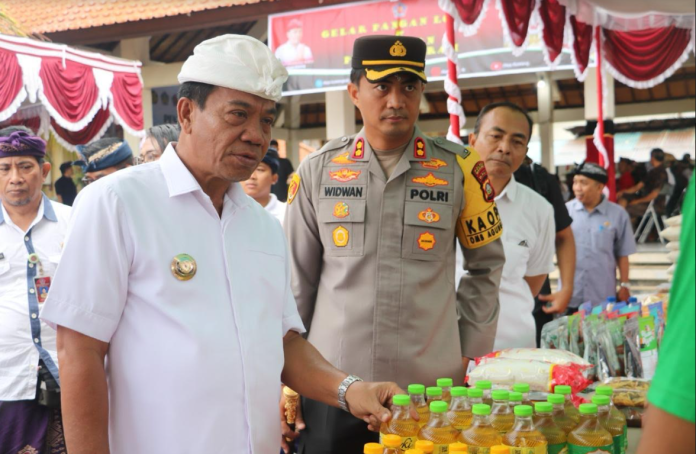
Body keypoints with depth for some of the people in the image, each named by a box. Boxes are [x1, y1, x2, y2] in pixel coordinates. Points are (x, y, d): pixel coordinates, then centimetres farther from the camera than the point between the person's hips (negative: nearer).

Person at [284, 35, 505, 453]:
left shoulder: (458, 168, -1)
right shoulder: (317, 171, 1)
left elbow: (487, 265, 9)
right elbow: (297, 280, 7)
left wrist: (471, 353, 5)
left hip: (432, 386, 0)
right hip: (331, 387, 1)